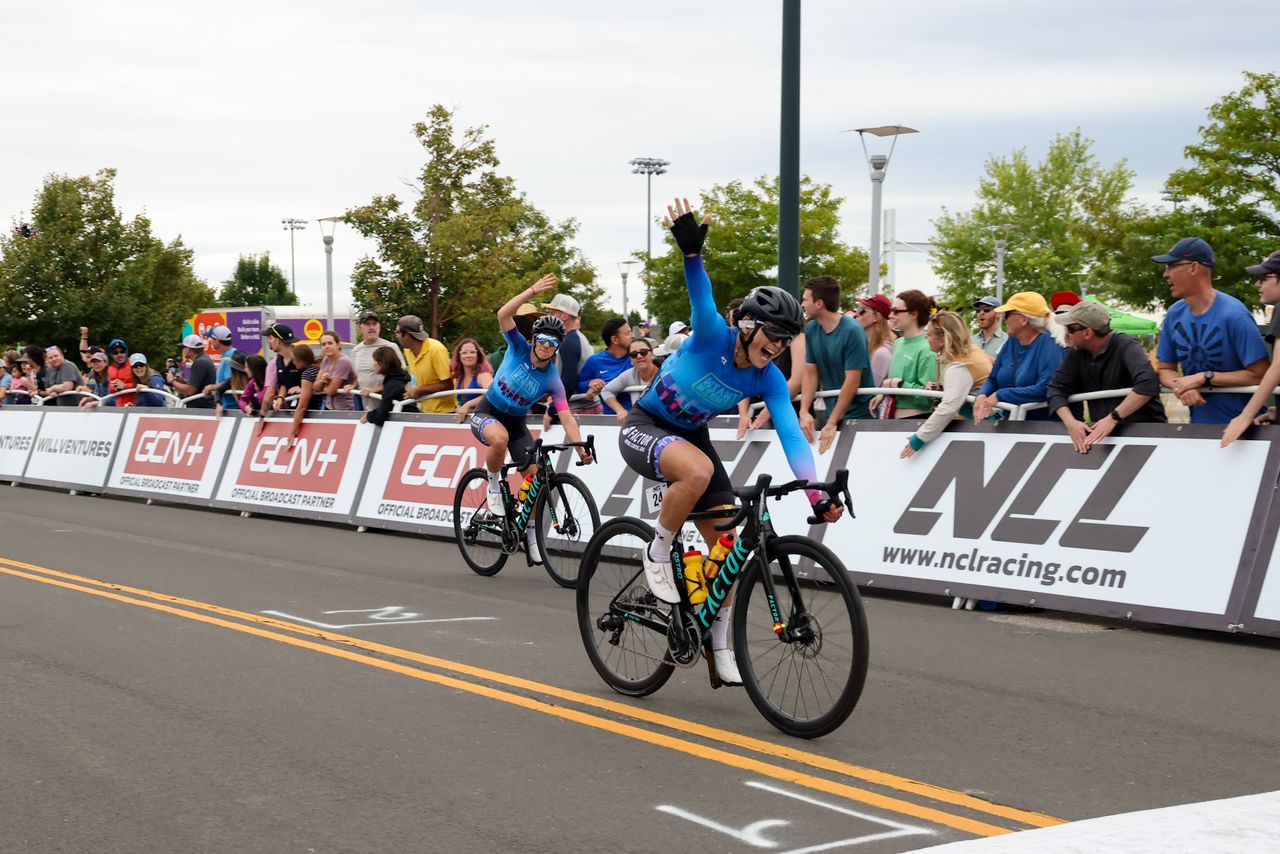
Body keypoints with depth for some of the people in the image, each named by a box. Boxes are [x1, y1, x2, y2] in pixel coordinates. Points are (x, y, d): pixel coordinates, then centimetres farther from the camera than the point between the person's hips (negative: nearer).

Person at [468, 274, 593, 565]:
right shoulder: (519, 348, -15)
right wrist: (533, 291, -40)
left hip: (515, 422, 3)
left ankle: (531, 533, 11)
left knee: (535, 474, -7)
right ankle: (493, 485, -11)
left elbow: (566, 417, -19)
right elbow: (503, 314, -29)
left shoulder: (552, 380, -14)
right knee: (500, 438, -39)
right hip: (486, 413, -3)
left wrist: (581, 446, -34)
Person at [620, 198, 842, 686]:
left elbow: (791, 435, -23)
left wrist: (816, 492, -36)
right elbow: (701, 297, -43)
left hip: (691, 435, 6)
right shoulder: (712, 338, -24)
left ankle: (719, 644, 11)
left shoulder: (769, 380, -13)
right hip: (644, 427, -6)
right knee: (698, 470, -40)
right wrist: (691, 251, -64)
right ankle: (657, 555, -16)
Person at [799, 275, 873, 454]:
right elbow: (810, 374, 3)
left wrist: (832, 423, -20)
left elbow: (852, 382, -19)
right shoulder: (811, 329, 2)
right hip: (830, 412, 6)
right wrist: (804, 411, -12)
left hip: (858, 415, -6)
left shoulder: (852, 331, -18)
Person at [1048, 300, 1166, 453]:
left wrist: (1112, 418, -33)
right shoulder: (1077, 353, 5)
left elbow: (1147, 383, -28)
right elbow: (1056, 389, 2)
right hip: (1100, 433, 5)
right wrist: (1070, 422, -16)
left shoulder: (1126, 346, -13)